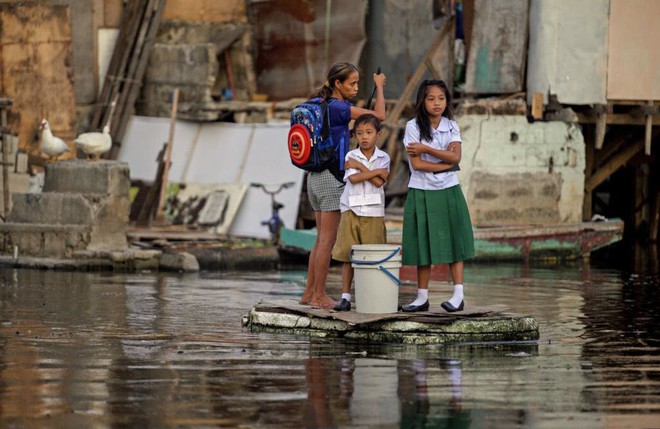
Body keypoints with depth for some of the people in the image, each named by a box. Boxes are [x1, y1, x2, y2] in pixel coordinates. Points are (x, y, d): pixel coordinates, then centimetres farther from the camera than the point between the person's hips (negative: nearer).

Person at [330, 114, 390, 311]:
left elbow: (378, 182, -10)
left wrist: (360, 166, -8)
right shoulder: (351, 156, 4)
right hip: (351, 210, 0)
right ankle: (345, 297, 1)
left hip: (374, 213, 0)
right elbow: (353, 178, -12)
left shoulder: (383, 158, 4)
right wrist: (375, 172, -11)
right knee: (347, 256, -1)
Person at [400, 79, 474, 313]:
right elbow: (416, 164, -12)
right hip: (422, 192, -2)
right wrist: (445, 162, -11)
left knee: (453, 241, -1)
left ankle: (458, 295, -1)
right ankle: (422, 297, 8)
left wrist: (425, 149, -16)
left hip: (449, 191, 2)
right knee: (423, 245, 2)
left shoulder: (451, 126, 4)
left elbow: (456, 156, -11)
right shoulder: (413, 127, -5)